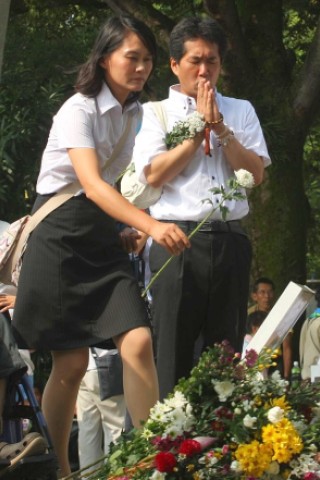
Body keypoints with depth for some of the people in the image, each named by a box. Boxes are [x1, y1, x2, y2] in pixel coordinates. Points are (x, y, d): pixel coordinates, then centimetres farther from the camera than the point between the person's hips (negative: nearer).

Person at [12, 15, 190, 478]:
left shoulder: (134, 113, 9)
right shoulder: (79, 110, -14)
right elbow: (91, 184, -28)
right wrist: (152, 226, -41)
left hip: (104, 236, 6)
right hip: (61, 235, -6)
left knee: (138, 342, -13)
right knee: (72, 362, -6)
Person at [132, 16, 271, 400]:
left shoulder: (240, 111, 16)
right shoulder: (156, 113, 8)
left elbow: (256, 173, 4)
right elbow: (153, 174, -6)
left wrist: (219, 127, -5)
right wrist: (199, 127, -3)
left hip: (230, 240, 3)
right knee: (173, 350, -3)